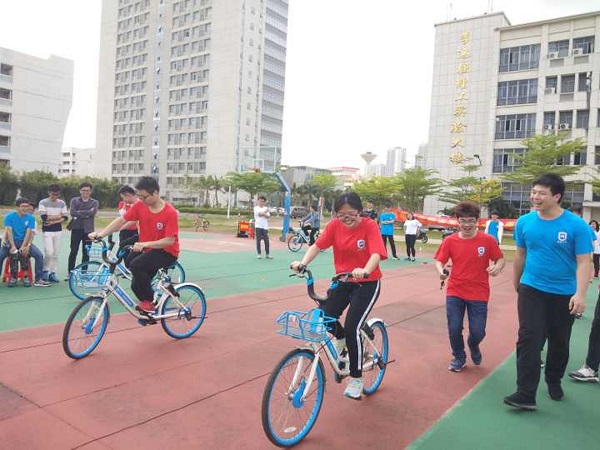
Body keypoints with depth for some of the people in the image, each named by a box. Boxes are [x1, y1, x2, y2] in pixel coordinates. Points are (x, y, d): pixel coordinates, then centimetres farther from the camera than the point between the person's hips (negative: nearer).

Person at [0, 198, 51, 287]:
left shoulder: (30, 218, -1)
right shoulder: (9, 217, -2)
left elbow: (28, 233, -8)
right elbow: (9, 231, -10)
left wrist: (23, 247, -20)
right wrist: (13, 246, -21)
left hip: (25, 242, 0)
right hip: (12, 242, 0)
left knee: (39, 255, -21)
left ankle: (39, 279, -15)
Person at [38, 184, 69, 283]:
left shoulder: (62, 203, 7)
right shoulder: (43, 202, -2)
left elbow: (65, 218, 0)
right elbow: (44, 217, -13)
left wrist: (53, 221, -12)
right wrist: (58, 216, -5)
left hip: (58, 231, 3)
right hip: (47, 231, -3)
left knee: (55, 253, 5)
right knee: (49, 252, -11)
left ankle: (53, 273, 13)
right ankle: (45, 270, 9)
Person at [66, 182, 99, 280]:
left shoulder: (94, 202, 8)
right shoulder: (74, 200, 8)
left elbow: (92, 212, -11)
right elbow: (72, 212, -9)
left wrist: (79, 213, -10)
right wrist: (86, 213, -11)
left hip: (88, 230, 0)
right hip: (76, 229, 0)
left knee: (86, 253, 5)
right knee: (73, 252, 2)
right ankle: (70, 272, 11)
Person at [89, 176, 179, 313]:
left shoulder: (170, 212, -22)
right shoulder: (139, 206, -6)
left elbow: (170, 240, -24)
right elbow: (121, 220, -6)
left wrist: (145, 244, -33)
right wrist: (100, 234, -18)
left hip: (167, 252, -6)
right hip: (147, 250, 6)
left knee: (136, 265, -28)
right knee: (136, 285, 5)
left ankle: (149, 301, -10)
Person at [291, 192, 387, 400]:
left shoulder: (370, 226, -17)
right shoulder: (334, 225, -7)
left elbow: (376, 254, -31)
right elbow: (318, 245, -15)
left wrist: (365, 271, -51)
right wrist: (303, 262, -34)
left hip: (367, 283, -4)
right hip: (343, 281, 4)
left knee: (352, 328, -14)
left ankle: (356, 378, 8)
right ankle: (341, 338, 21)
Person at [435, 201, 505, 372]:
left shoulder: (488, 240, -7)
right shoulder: (450, 241, -4)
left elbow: (501, 259, 1)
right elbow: (439, 261, 2)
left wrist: (497, 267, -21)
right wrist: (441, 271, -20)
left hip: (478, 294, -1)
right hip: (454, 292, 1)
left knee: (477, 332, 1)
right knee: (454, 328, 0)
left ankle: (473, 345, 40)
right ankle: (459, 358, 28)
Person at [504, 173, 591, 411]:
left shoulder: (576, 225, -13)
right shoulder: (524, 222, -5)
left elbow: (583, 262, -13)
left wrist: (580, 294, -24)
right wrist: (515, 284, 16)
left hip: (564, 294, 0)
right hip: (531, 289, 1)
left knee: (559, 342, 16)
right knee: (529, 339, -7)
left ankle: (554, 382, 39)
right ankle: (526, 394, -5)